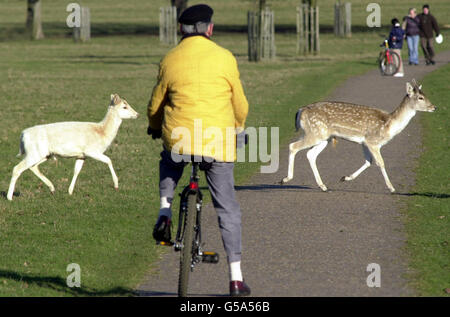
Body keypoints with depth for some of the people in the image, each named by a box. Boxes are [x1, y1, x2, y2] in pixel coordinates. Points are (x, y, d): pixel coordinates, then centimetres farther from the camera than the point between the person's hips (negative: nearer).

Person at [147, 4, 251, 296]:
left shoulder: (169, 61, 0)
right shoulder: (224, 58, -3)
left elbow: (155, 106, 11)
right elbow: (240, 104, 7)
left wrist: (156, 128, 34)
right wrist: (238, 127, 29)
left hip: (178, 139, 1)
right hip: (219, 145, -1)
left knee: (169, 164, 38)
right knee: (227, 207, 7)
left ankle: (165, 214, 16)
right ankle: (236, 278, 5)